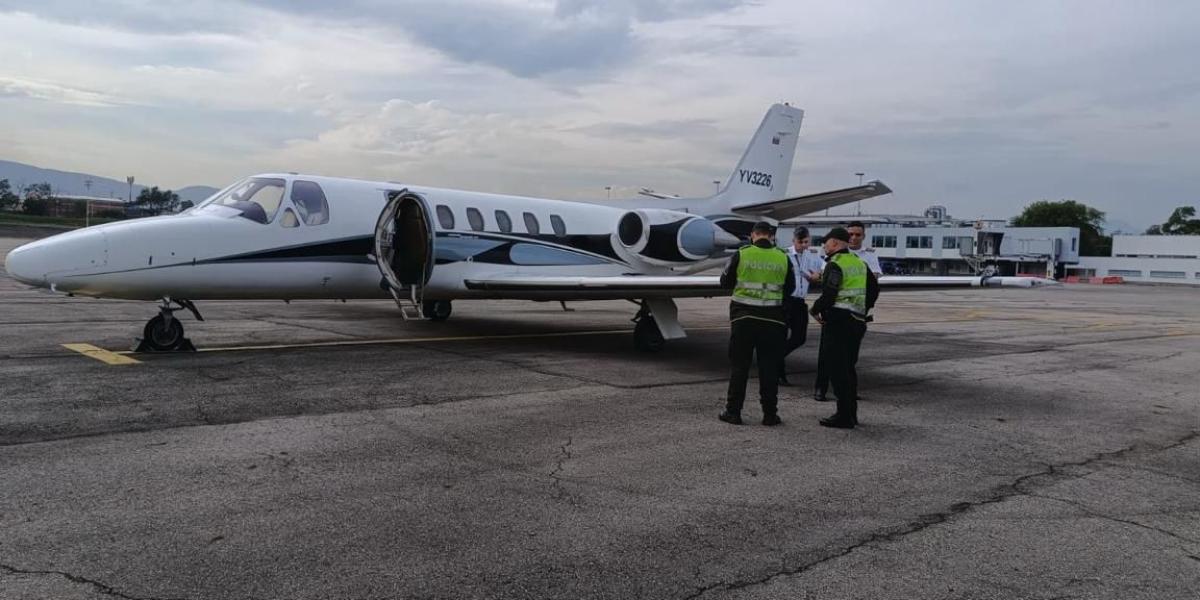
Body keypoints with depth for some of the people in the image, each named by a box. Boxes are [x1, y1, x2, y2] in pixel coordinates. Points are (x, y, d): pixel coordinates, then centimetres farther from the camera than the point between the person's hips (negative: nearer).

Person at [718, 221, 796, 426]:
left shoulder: (742, 254, -8)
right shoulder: (783, 257, 0)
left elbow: (725, 282, 2)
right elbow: (790, 288, 10)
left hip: (743, 316, -1)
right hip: (773, 319, 2)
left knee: (739, 365, 6)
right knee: (769, 366, 8)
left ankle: (733, 411, 10)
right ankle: (770, 413, 11)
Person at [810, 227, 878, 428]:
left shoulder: (835, 264, -11)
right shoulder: (860, 263, 15)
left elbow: (828, 295, -19)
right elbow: (874, 289, 20)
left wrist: (815, 310, -4)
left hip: (838, 321, -9)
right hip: (857, 321, 9)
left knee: (836, 369, -4)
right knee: (848, 368, 16)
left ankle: (844, 416, -4)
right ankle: (851, 414, 21)